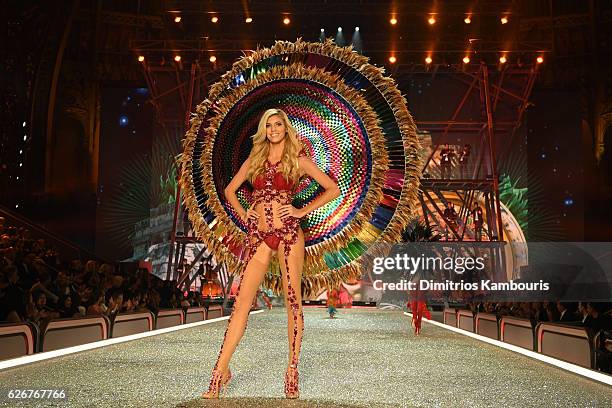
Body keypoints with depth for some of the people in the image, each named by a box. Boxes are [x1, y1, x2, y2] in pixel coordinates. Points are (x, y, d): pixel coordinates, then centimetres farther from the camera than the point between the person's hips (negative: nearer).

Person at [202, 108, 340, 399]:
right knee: (241, 302, -2)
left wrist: (302, 211, -2)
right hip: (259, 236, 3)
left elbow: (333, 189, 3)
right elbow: (230, 190, 26)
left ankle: (292, 371, 8)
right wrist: (243, 214, 10)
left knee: (292, 300, 0)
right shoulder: (254, 159, 15)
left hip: (288, 233, -3)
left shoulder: (298, 159, 6)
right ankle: (221, 370, 1)